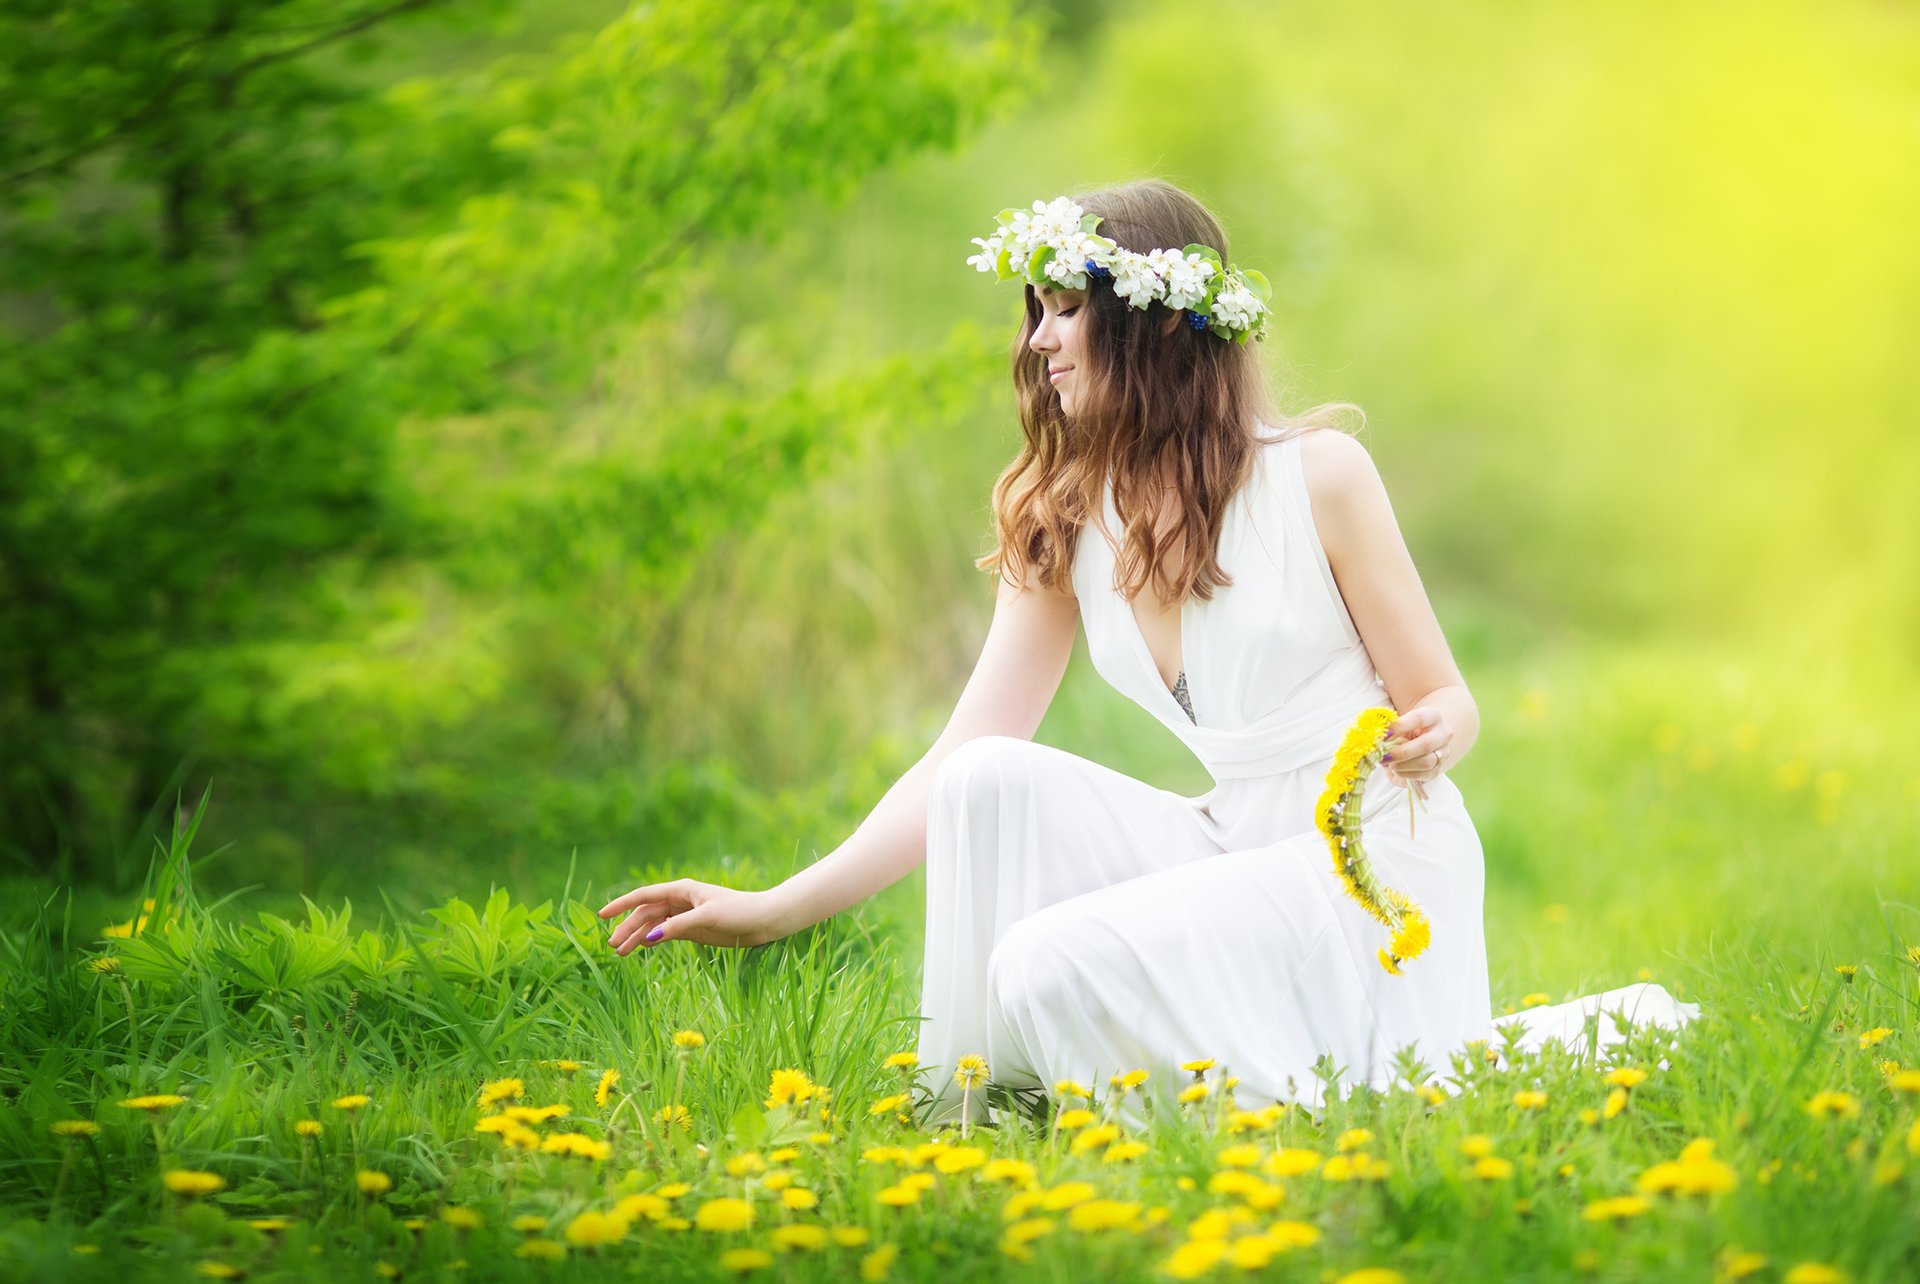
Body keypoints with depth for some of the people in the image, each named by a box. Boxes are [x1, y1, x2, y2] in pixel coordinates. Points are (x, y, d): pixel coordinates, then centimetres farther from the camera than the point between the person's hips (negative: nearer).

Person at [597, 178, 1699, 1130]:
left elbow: (1446, 701, -3)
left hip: (1376, 858, -5)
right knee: (994, 786, -19)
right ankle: (979, 1118, -7)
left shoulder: (1316, 472, -10)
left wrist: (1427, 740, -29)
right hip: (1239, 843, 5)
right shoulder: (1062, 526, 5)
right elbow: (958, 759, -1)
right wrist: (775, 910, -10)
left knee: (1058, 964, -26)